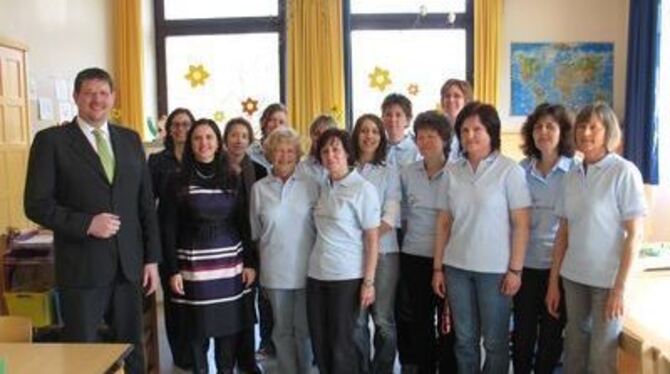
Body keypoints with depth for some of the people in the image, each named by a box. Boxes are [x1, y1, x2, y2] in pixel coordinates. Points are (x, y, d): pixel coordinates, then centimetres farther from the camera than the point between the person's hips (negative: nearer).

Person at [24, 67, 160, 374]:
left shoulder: (130, 139, 10)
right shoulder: (51, 140, -2)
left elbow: (146, 203, 10)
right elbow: (36, 204, -6)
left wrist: (152, 258, 6)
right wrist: (86, 223, -18)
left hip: (128, 265, 4)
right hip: (82, 268, -3)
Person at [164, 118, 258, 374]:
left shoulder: (232, 179, 5)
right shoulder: (179, 182, -1)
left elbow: (244, 224, 6)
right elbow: (170, 229, -2)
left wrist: (250, 263, 2)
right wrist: (173, 270, -8)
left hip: (230, 264, 2)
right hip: (194, 265, -2)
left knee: (230, 326, 7)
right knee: (198, 330, 6)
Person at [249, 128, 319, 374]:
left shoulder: (310, 185, -1)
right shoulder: (259, 188, 1)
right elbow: (255, 233, 9)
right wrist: (262, 265, 11)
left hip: (306, 269, -1)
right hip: (275, 271, 1)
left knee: (305, 328, 10)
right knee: (282, 329, 12)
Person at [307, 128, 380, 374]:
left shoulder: (363, 189, -7)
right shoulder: (323, 188, 9)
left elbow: (372, 240, -9)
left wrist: (368, 282, -12)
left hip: (347, 277, -5)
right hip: (316, 275, 6)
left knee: (341, 344, 4)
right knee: (319, 344, 12)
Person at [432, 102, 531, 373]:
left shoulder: (509, 170, -7)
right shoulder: (453, 172, 4)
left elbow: (521, 224, -7)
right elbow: (443, 223, 7)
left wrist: (515, 269, -10)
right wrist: (438, 267, 6)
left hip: (495, 269, -3)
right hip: (457, 267, 4)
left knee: (495, 341, 9)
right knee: (464, 339, 14)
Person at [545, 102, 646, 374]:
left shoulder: (624, 172, -9)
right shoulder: (573, 175, 5)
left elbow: (634, 234, -10)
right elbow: (563, 232, 8)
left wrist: (620, 287, -13)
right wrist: (553, 281, 7)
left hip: (608, 279, -4)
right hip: (573, 277, 5)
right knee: (574, 350, 14)